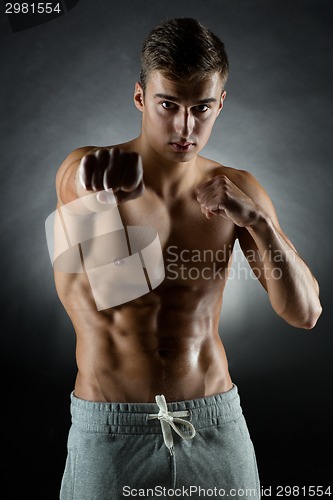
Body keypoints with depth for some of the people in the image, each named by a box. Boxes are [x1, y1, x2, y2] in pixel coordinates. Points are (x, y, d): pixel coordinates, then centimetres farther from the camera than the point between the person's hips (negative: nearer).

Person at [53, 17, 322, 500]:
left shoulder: (237, 191, -2)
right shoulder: (84, 172, -9)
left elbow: (305, 312, -7)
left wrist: (256, 219, -21)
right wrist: (99, 195, -40)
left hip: (216, 426, 2)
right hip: (110, 430, -2)